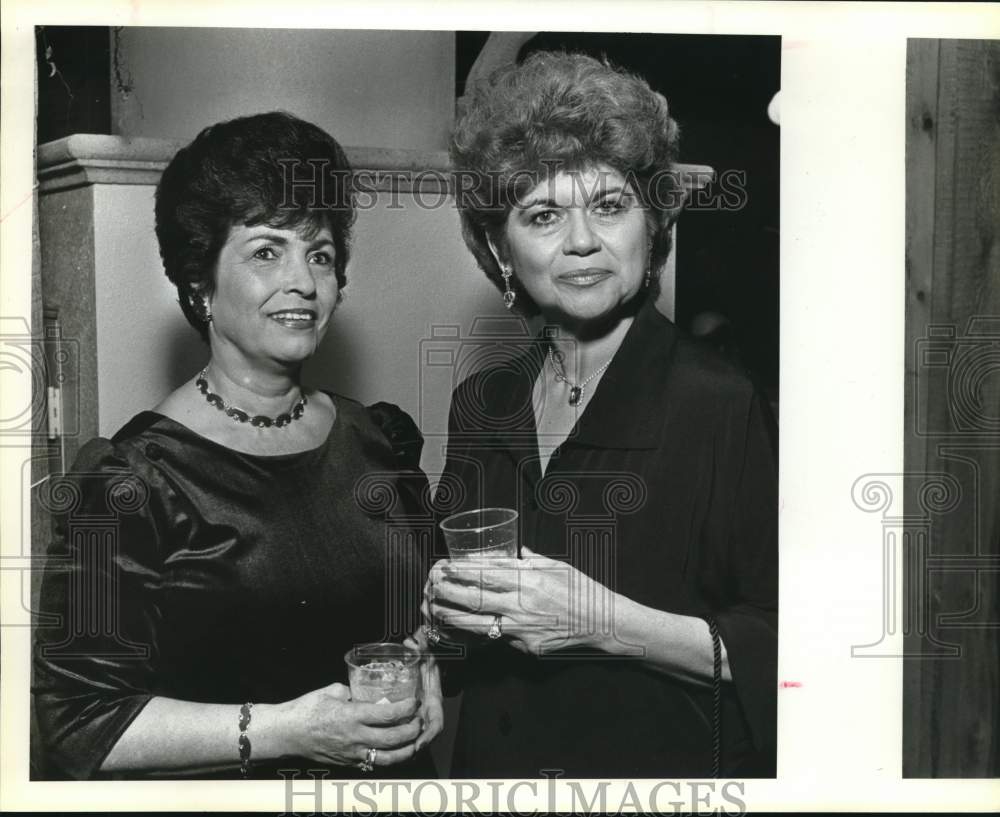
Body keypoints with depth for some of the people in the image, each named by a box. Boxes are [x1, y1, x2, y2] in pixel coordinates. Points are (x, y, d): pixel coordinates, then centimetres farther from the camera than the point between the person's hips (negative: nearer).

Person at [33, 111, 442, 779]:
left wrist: (426, 672, -9)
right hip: (220, 792, -5)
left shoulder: (382, 440, -3)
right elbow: (79, 724, -20)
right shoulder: (133, 480, -19)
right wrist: (282, 730, -26)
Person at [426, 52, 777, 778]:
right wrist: (443, 611, -10)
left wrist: (605, 622, -26)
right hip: (495, 763, 5)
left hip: (668, 763, -4)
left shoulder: (720, 403, -18)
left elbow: (772, 656, -19)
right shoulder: (482, 405, -2)